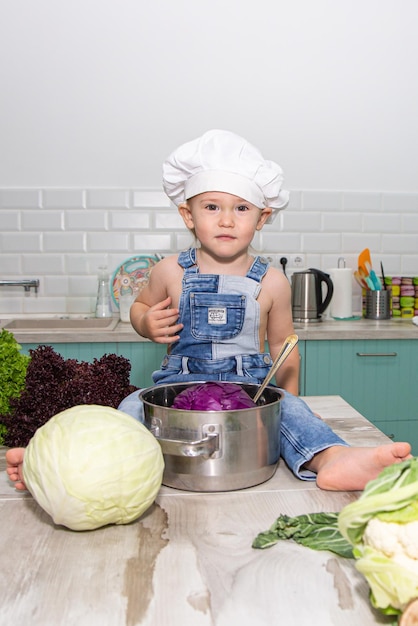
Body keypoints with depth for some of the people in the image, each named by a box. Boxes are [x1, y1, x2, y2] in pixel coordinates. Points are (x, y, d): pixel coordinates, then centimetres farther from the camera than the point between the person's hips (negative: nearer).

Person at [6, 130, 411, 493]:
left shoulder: (271, 282, 2)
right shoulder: (170, 273, 2)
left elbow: (282, 345, 13)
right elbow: (140, 307, 19)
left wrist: (287, 397, 7)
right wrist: (147, 324, -4)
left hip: (250, 388, 0)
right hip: (179, 383, 1)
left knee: (290, 409, -28)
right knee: (134, 406, -26)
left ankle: (334, 459, -51)